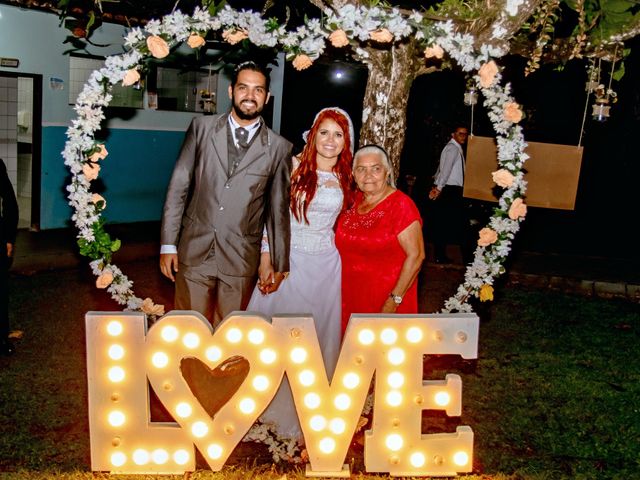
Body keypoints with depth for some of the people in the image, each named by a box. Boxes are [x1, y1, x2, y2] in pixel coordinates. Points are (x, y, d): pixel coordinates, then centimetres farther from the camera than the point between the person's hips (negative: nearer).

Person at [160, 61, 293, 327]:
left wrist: (279, 266, 7)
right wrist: (168, 244, -1)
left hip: (241, 259, 0)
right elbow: (178, 187, 3)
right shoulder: (201, 128, 2)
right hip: (194, 252, 1)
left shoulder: (279, 148, 0)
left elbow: (279, 209, 5)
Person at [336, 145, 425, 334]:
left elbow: (416, 255, -18)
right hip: (351, 297, 6)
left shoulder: (400, 205, -15)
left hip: (386, 302, -6)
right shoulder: (354, 201, 4)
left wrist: (395, 300, -19)